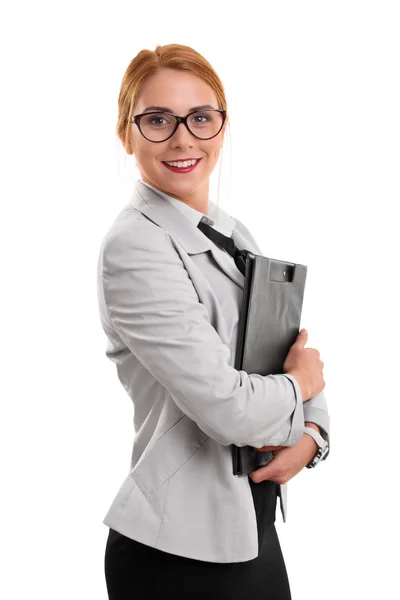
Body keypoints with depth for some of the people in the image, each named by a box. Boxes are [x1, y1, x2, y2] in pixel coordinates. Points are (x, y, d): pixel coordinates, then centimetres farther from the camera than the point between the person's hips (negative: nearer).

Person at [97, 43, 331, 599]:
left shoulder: (233, 233, 8)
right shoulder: (133, 246, -18)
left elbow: (299, 354, 11)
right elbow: (226, 407, -24)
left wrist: (310, 434, -8)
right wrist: (300, 385, -6)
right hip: (179, 548, -7)